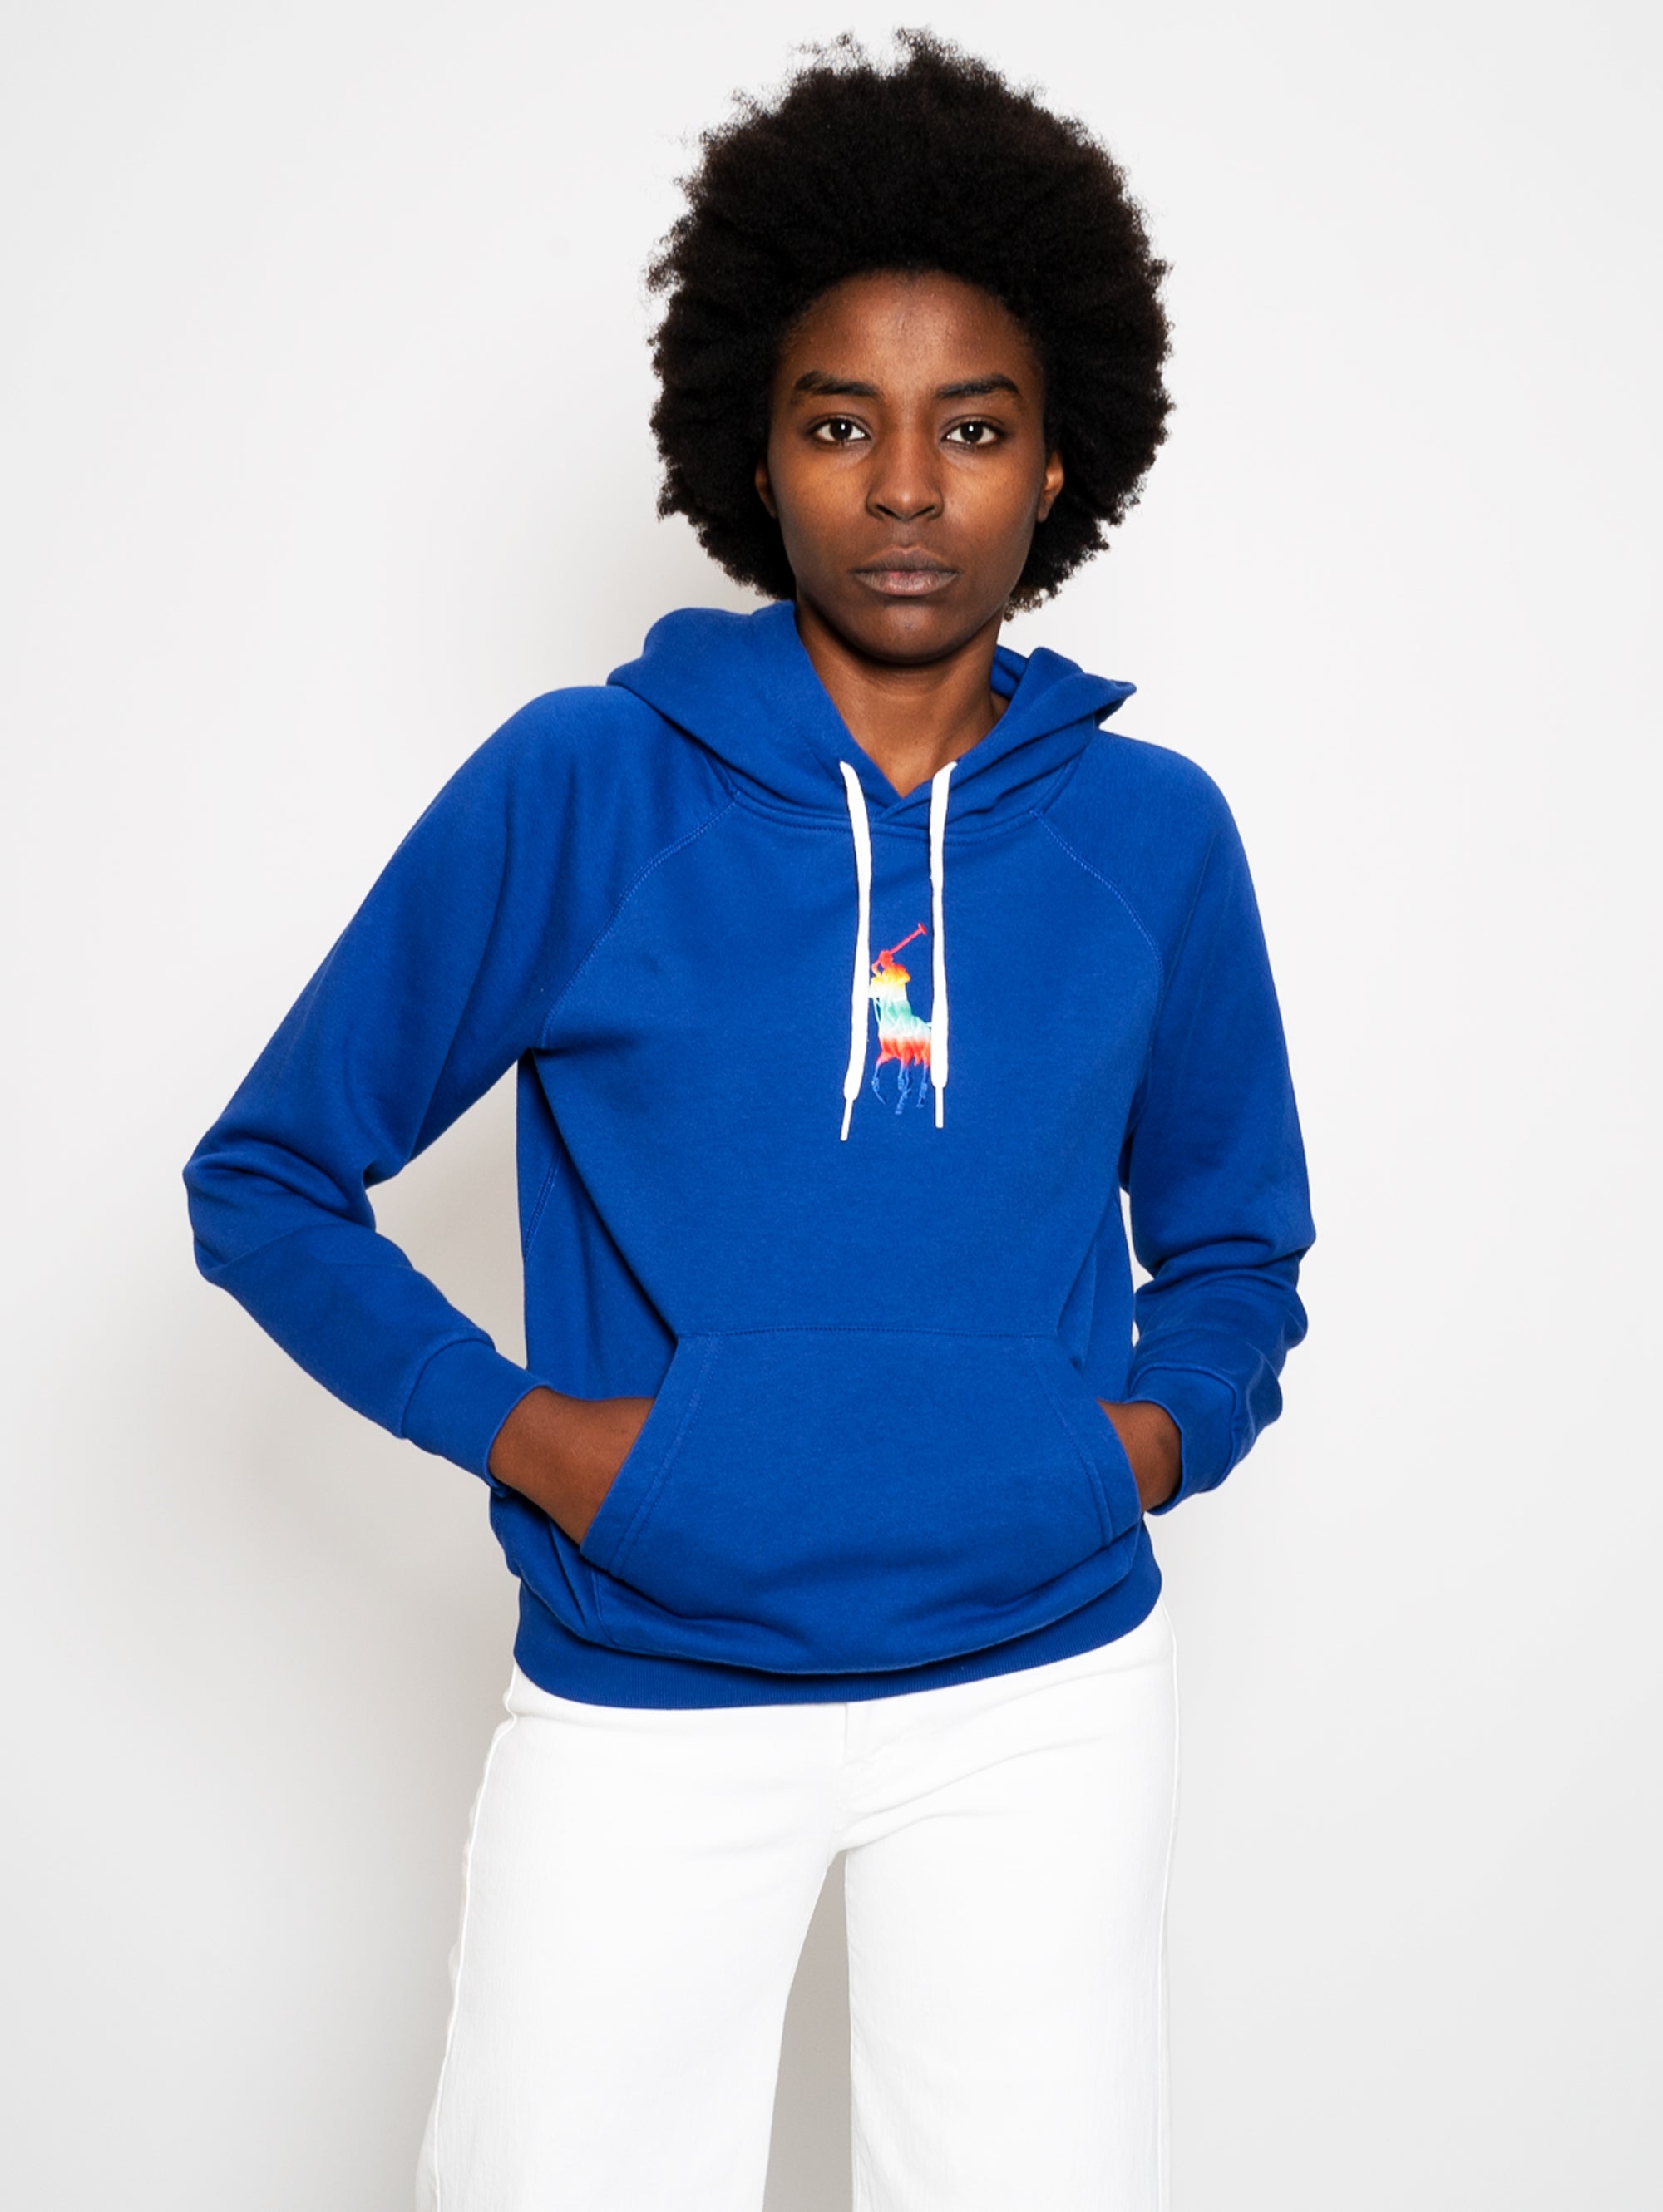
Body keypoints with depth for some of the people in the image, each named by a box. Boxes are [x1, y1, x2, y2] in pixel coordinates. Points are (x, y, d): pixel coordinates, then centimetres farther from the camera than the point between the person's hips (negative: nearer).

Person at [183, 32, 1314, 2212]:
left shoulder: (1153, 833, 3)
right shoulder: (578, 785, -5)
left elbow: (1234, 1236, 15)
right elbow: (266, 1176, 1)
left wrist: (1164, 1425, -4)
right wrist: (519, 1428, -10)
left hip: (1052, 1685, 2)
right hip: (649, 1702, -1)